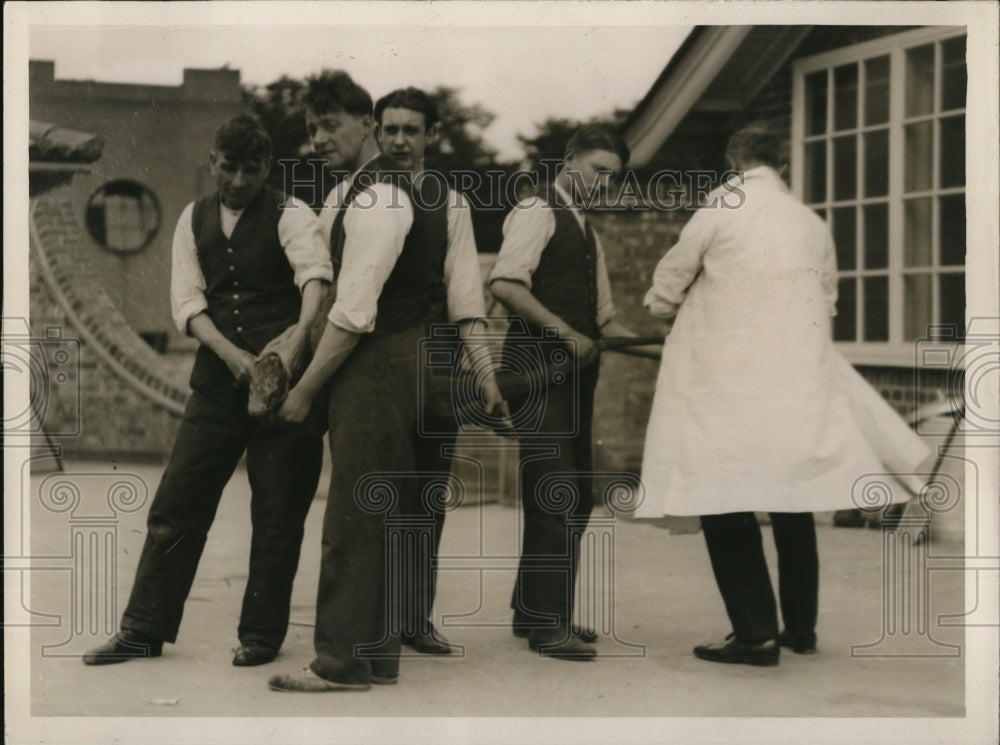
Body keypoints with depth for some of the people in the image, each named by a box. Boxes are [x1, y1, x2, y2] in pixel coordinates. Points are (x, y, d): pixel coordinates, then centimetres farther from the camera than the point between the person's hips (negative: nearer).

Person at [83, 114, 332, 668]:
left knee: (278, 514, 3)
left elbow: (315, 275, -23)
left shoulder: (289, 215, -4)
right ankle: (144, 629, 15)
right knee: (177, 503, 5)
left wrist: (298, 336, -42)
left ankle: (261, 634, 18)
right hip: (217, 382, 4)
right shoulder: (195, 219, 9)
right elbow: (186, 300, 0)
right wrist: (231, 353, -17)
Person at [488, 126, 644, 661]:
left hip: (575, 372, 9)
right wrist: (565, 332, -20)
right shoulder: (538, 212, -4)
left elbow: (602, 316, 23)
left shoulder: (587, 233, 24)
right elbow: (505, 283, -18)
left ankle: (532, 610, 20)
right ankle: (546, 624, -7)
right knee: (555, 494, -12)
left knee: (576, 496, 10)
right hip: (538, 369, -9)